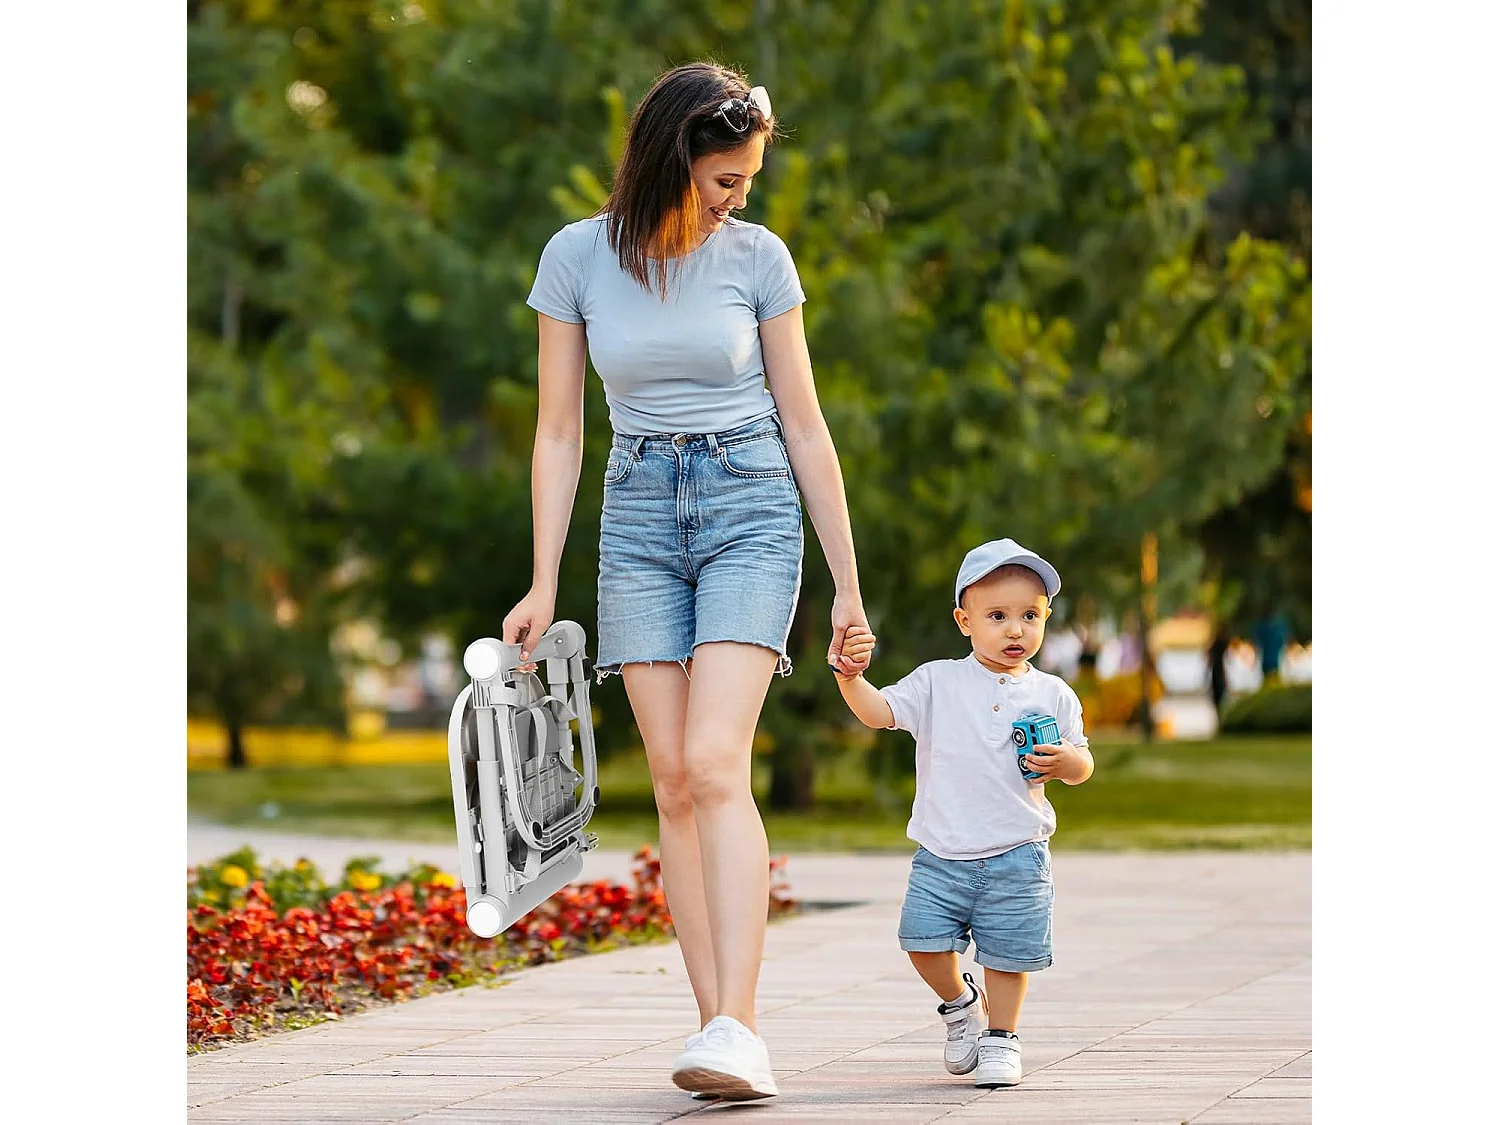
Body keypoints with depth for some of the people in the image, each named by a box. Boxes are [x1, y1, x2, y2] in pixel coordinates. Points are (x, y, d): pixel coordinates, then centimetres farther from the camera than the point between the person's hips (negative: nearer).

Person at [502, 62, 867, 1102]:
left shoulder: (757, 257, -2)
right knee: (673, 780, -3)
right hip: (640, 518, 2)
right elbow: (559, 433, 5)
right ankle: (718, 1028, 0)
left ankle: (737, 1030, -24)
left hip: (750, 508, -2)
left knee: (714, 764, -18)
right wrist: (543, 585, 2)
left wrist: (848, 582, 5)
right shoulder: (577, 257, 0)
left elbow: (805, 427, 4)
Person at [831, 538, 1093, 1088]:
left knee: (1007, 952, 1)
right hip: (942, 854, 0)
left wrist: (1063, 762, -13)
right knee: (924, 940, -7)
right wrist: (851, 678, -27)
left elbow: (1082, 765, 11)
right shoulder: (938, 682, 2)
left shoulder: (1052, 694, 5)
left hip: (1017, 857, 0)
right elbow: (879, 711, -7)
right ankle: (960, 1003, 21)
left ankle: (1001, 1035, 22)